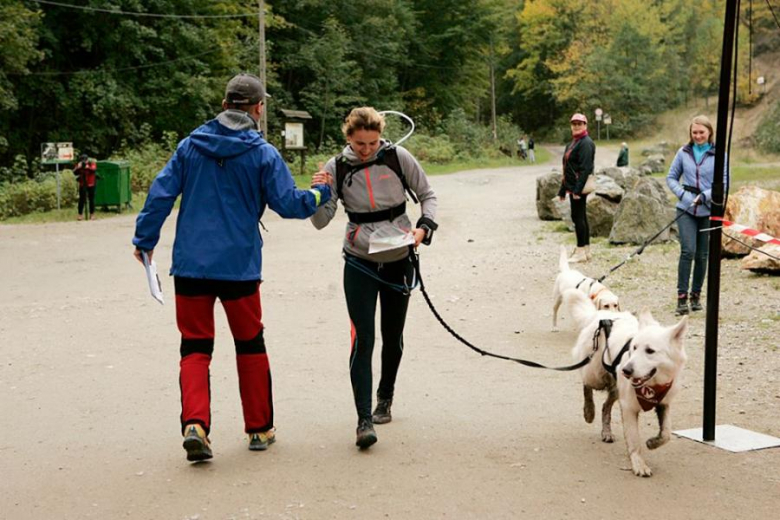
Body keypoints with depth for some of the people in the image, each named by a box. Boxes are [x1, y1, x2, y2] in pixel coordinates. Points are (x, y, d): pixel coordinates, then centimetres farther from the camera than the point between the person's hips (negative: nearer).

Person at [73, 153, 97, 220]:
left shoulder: (92, 163, -6)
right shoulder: (79, 164, 0)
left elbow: (94, 169, -27)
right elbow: (75, 173, -12)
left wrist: (88, 167, -46)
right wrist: (78, 168, -30)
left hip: (91, 184, -1)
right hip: (82, 185, 1)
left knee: (91, 199, 5)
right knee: (81, 199, -5)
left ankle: (92, 214, 15)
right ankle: (80, 214, -4)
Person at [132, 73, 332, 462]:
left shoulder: (190, 145, 3)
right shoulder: (263, 154, -5)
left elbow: (161, 193, 1)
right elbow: (288, 204, -5)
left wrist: (145, 239, 10)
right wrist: (322, 192, 12)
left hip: (191, 265, 2)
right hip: (240, 266, -1)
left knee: (195, 346, 8)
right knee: (250, 344, 14)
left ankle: (194, 424, -10)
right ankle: (259, 429, 22)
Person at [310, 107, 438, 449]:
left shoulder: (398, 158, -8)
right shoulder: (338, 167, -6)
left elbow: (426, 195, 4)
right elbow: (320, 222, -6)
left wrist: (424, 227, -12)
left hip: (399, 259, 1)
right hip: (360, 263, -1)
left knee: (392, 337, 13)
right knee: (362, 339, -12)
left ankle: (385, 398, 37)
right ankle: (364, 419, -11)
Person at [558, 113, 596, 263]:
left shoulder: (586, 143, -11)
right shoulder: (572, 143, 19)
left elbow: (585, 168, -20)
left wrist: (577, 189, -25)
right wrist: (562, 190, 20)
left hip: (579, 187, -10)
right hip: (572, 187, 10)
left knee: (578, 217, -9)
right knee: (581, 217, 12)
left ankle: (581, 252, -5)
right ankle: (586, 250, 18)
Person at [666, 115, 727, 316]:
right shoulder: (683, 153, 5)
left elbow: (724, 182, -2)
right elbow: (671, 178, 10)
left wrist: (705, 196, -15)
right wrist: (682, 194, -7)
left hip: (708, 210, 0)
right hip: (686, 209, 0)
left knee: (702, 254, 7)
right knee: (688, 251, -12)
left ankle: (696, 295, 20)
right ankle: (682, 296, -10)